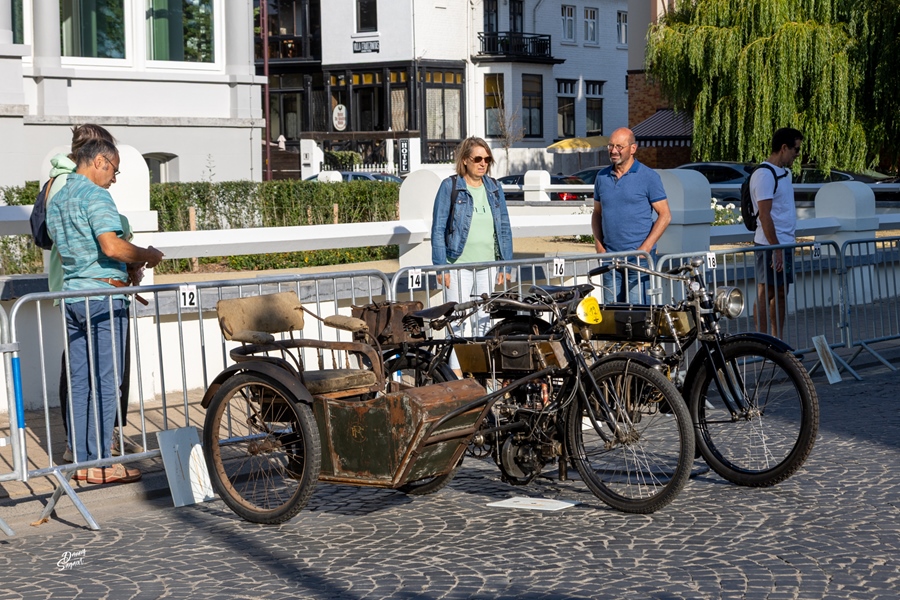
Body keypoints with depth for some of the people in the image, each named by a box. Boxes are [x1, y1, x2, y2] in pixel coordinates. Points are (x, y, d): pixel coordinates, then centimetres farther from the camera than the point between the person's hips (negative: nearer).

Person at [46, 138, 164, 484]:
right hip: (102, 295, -9)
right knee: (105, 382, -5)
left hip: (71, 295, 9)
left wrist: (127, 265, 17)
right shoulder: (95, 195, -11)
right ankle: (100, 464, -3)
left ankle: (80, 459, 13)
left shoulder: (56, 200, 17)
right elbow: (111, 246, -24)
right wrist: (147, 255, -7)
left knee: (80, 382, 10)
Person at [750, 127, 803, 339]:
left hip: (785, 243, 9)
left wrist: (792, 239, 17)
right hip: (771, 245, -9)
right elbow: (764, 216, -19)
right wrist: (776, 249, -21)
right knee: (765, 294, -5)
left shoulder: (784, 173, 15)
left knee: (781, 293, 11)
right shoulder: (764, 175, -15)